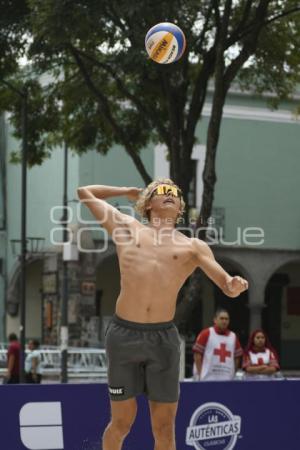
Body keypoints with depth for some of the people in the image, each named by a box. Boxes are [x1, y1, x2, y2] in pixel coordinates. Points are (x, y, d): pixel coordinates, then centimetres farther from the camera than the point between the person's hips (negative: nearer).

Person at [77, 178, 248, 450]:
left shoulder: (192, 247, 11)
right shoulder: (127, 228, 11)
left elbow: (227, 286, 4)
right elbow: (85, 192, 21)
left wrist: (235, 286, -20)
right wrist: (130, 192, 28)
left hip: (164, 338, 1)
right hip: (124, 334, -1)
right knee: (121, 423, 6)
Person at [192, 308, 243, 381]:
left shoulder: (233, 336, 13)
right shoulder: (206, 334, 0)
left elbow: (237, 357, 17)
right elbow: (197, 354, -3)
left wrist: (233, 374, 7)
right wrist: (200, 375, -7)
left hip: (227, 380, 4)